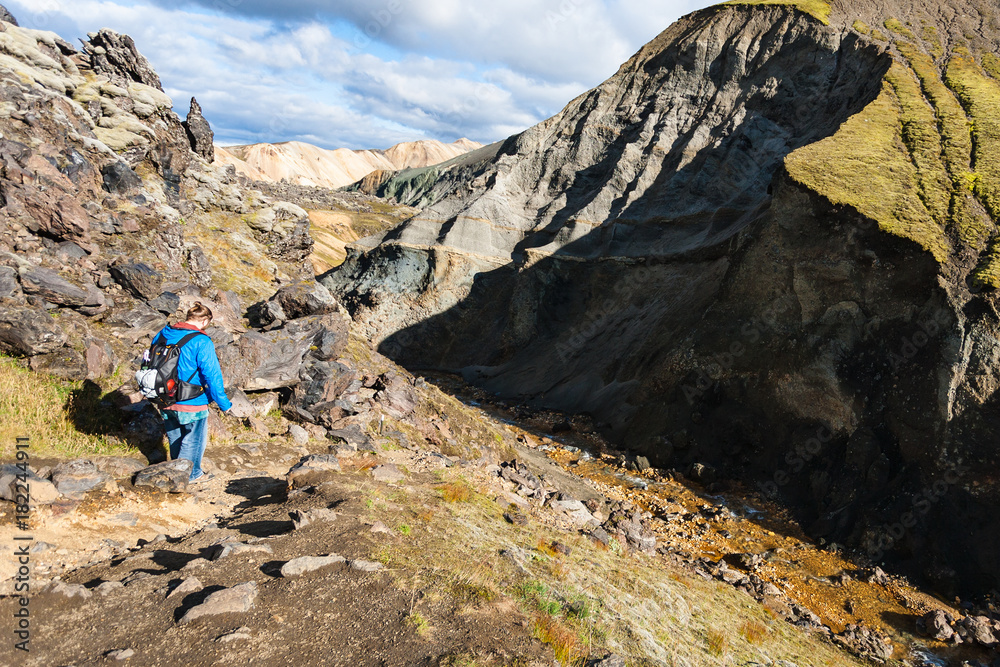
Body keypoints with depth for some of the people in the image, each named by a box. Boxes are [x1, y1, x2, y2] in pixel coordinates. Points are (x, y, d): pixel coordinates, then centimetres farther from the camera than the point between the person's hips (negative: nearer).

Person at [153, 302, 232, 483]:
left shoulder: (162, 335, 0)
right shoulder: (201, 342, -21)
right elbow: (212, 376, -21)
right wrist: (224, 404, -13)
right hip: (191, 404, -7)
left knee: (175, 437, 25)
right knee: (193, 440, 14)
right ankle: (191, 474, 29)